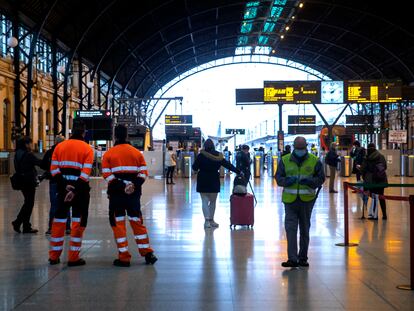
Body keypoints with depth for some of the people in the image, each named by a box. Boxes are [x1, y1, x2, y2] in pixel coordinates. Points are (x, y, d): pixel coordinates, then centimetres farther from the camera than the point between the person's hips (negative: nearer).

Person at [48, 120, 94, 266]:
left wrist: (65, 185, -6)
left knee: (59, 220, 12)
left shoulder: (60, 146, 6)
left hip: (63, 188, 4)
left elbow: (54, 169, -2)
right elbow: (85, 173, -15)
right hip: (80, 188, -3)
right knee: (78, 222, 3)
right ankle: (73, 258, 2)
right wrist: (75, 190, -16)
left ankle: (54, 256, 18)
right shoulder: (87, 148, -5)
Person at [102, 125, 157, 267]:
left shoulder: (108, 154, -1)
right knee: (137, 222, 13)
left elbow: (107, 175, -9)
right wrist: (135, 185, -7)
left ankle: (124, 258, 3)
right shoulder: (137, 153, 8)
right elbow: (143, 172, 1)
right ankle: (147, 253, 12)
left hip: (116, 193, -3)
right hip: (134, 194, 3)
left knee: (118, 223, 3)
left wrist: (121, 186, -11)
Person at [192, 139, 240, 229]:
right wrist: (238, 171, 11)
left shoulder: (201, 156, -9)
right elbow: (228, 165, 3)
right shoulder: (218, 156, -2)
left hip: (203, 181, -2)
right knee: (213, 201, 13)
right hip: (214, 181, 2)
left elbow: (194, 167, -4)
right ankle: (211, 220, 19)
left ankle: (207, 220, -11)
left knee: (205, 201, 3)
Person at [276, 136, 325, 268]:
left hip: (307, 199, 1)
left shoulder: (314, 161, 2)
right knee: (290, 228, -9)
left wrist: (310, 181, -15)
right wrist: (287, 181, -14)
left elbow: (321, 178, 4)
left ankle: (303, 258, 22)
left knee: (305, 229, 11)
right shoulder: (285, 160, 3)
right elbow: (278, 178, 7)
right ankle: (292, 259, -10)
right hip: (290, 199, 0)